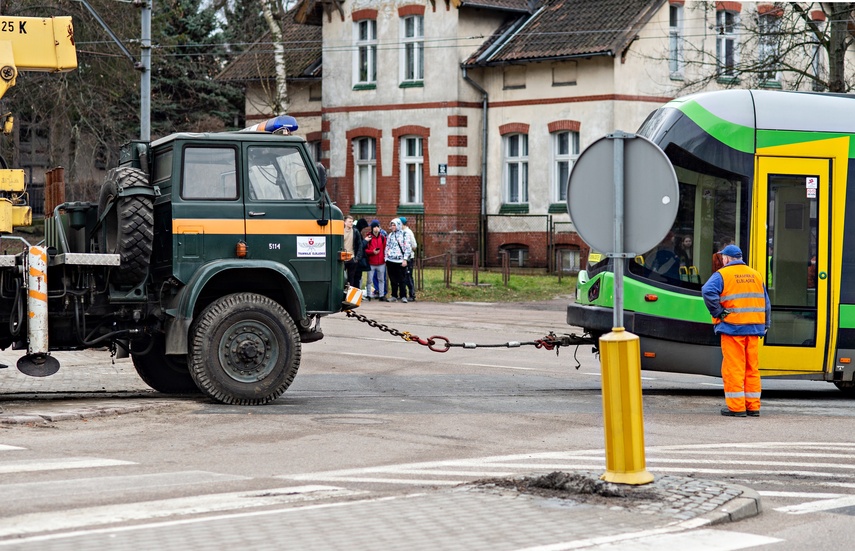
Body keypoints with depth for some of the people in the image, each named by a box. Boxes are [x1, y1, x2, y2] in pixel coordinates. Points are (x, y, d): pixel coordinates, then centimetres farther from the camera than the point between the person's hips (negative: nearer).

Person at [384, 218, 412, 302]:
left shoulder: (403, 234, 0)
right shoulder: (390, 235, 15)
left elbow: (407, 248, -3)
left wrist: (405, 259, -9)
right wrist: (386, 258, 10)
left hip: (400, 261, -4)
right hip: (390, 260, 4)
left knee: (401, 280, -3)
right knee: (393, 280, 7)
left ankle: (403, 296, 2)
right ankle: (394, 295, 13)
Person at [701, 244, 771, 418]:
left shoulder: (722, 275, -3)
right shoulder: (756, 275, 14)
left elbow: (708, 291, -21)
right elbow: (766, 303, 14)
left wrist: (717, 312, -12)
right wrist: (766, 325, 18)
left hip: (732, 327, -5)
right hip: (753, 328, 5)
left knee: (733, 368, -2)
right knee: (752, 368, 10)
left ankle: (736, 407, -3)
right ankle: (753, 406, 12)